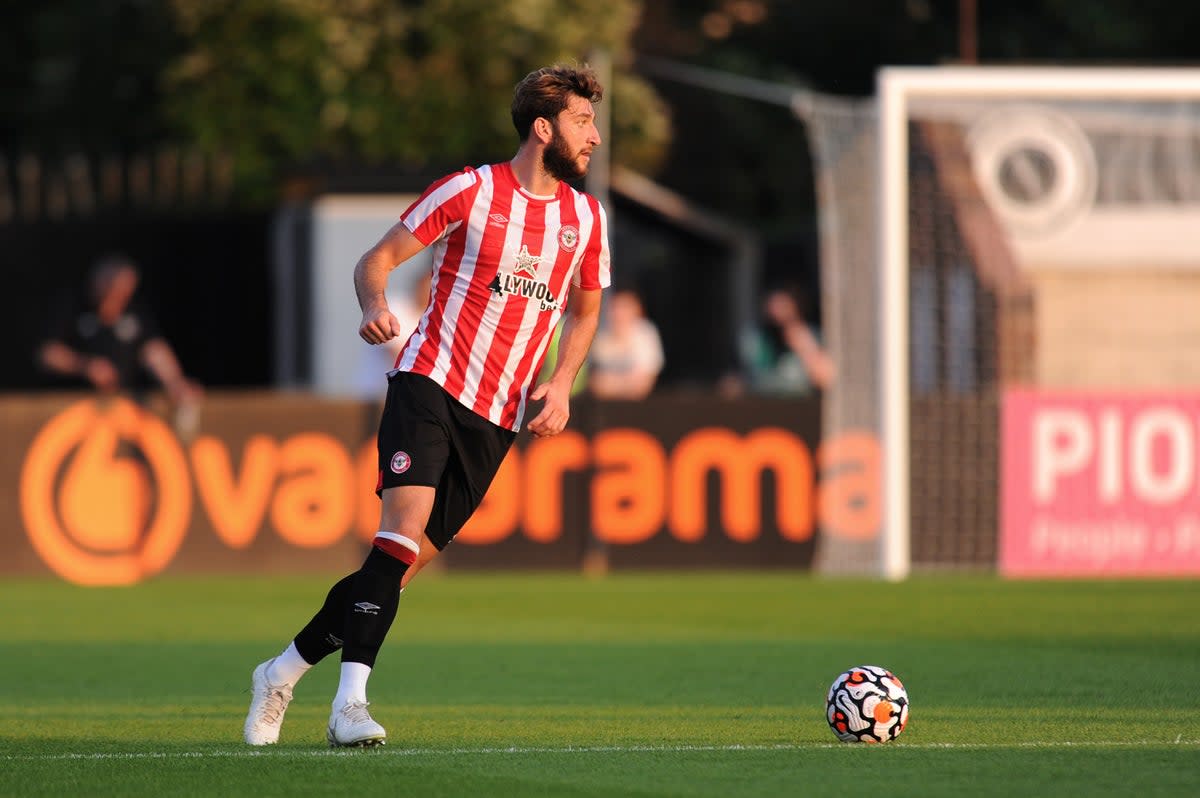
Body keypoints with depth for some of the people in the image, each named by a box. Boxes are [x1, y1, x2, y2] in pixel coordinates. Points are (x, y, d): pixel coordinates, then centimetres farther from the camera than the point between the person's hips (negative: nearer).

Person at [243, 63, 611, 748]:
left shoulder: (586, 217, 10)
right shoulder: (472, 191, -4)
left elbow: (585, 311, 25)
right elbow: (377, 260, 2)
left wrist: (560, 385, 7)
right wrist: (376, 304, -21)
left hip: (498, 418, 5)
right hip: (431, 383, -5)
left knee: (407, 562, 1)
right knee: (405, 525, -24)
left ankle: (284, 672, 16)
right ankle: (351, 702, -27)